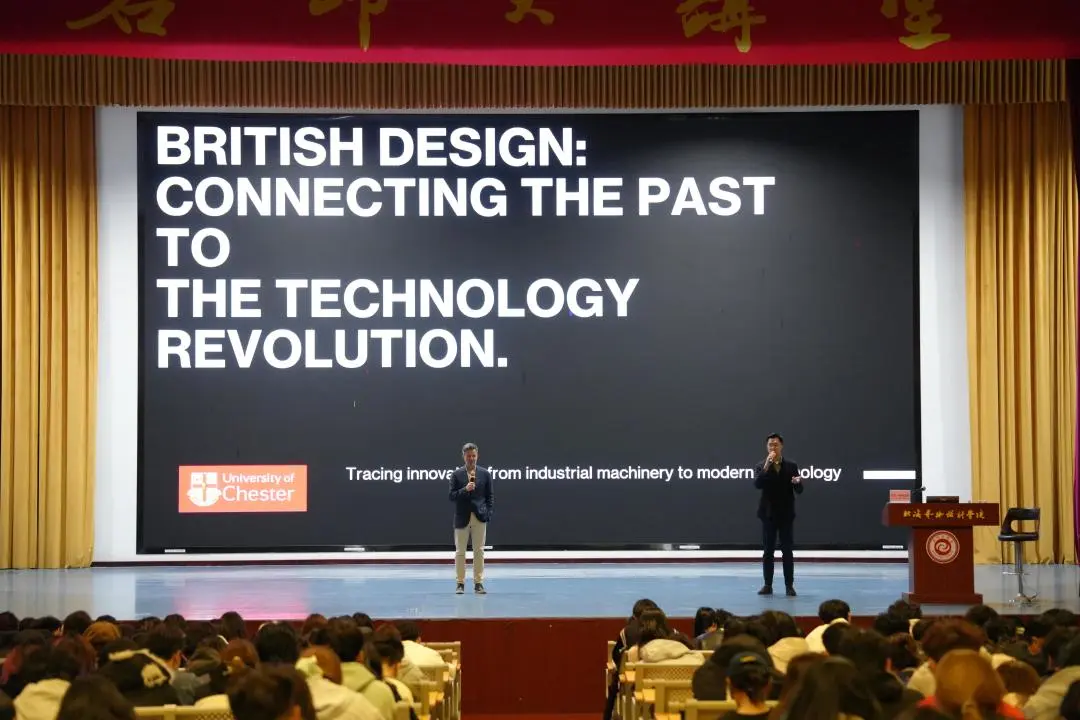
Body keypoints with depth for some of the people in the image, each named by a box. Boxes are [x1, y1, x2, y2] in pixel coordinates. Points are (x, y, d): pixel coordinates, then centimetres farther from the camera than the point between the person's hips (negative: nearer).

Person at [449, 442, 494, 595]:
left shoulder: (485, 474, 6)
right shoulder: (457, 474, 2)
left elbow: (490, 495, 7)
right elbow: (452, 496, -3)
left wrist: (488, 513, -3)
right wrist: (465, 489, -19)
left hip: (479, 518, 1)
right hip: (462, 518, -1)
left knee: (479, 551, 2)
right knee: (460, 552, 2)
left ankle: (478, 583, 8)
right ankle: (460, 583, 8)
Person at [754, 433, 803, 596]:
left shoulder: (791, 466, 3)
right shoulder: (761, 466, 2)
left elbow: (799, 491, 0)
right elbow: (757, 484, -16)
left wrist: (798, 482, -24)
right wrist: (767, 465, -23)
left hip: (785, 514, 0)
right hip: (768, 514, 0)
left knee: (787, 551, 0)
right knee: (768, 551, 4)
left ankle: (789, 586, 3)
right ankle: (768, 585, 9)